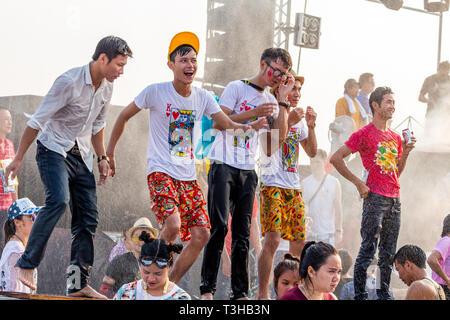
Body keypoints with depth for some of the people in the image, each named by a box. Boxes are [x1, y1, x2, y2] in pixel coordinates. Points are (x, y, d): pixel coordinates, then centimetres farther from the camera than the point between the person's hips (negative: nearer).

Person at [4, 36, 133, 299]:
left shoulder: (107, 86, 5)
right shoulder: (70, 82, -19)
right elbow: (38, 120, -15)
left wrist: (102, 157, 15)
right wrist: (19, 158, -13)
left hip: (81, 157, 7)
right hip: (54, 149, -7)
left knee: (89, 217, 1)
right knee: (58, 201, -29)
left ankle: (78, 284, 6)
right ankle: (27, 265, -23)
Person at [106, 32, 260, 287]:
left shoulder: (203, 97, 6)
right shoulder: (155, 92, -6)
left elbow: (227, 123, 3)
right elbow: (124, 116, 5)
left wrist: (247, 126, -19)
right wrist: (110, 151, 8)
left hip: (189, 177, 5)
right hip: (161, 172, -5)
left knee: (201, 234, -3)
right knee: (173, 224, -26)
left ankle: (170, 284, 13)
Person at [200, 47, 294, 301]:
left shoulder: (271, 100, 18)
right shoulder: (237, 88, 1)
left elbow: (280, 134, 8)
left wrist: (284, 99, 4)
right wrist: (253, 113, -13)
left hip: (248, 171, 5)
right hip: (224, 165, -5)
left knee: (243, 232, 3)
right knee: (220, 226, -14)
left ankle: (241, 292, 5)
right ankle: (207, 287, -10)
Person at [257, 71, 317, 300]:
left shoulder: (298, 119, 17)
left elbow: (312, 152, 16)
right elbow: (269, 149, -16)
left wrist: (311, 126, 3)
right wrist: (289, 122, -17)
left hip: (294, 187, 7)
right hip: (273, 185, -7)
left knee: (299, 242, 7)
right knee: (272, 240, -17)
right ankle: (262, 294, -13)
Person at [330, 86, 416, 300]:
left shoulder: (395, 137, 18)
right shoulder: (364, 134, -4)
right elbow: (336, 158, -8)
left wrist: (406, 153, 6)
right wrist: (358, 182, -10)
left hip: (395, 198, 7)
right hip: (375, 198, -7)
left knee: (389, 252, 9)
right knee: (368, 248, -9)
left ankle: (384, 293, 16)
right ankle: (359, 294, -5)